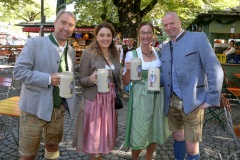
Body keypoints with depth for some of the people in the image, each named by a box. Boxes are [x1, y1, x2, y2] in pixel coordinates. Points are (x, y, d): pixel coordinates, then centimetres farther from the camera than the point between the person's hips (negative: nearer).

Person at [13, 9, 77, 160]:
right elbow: (18, 71, -16)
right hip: (35, 107, -5)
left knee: (53, 145, 22)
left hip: (59, 108, 5)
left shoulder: (72, 51, 8)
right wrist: (48, 79, -24)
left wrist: (71, 99, 2)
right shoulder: (34, 43, -10)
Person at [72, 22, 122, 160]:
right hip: (94, 101, -5)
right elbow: (81, 80, -7)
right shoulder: (88, 53, -9)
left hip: (111, 100, 5)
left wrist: (120, 96, 14)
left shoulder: (115, 54, 8)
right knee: (94, 138, 2)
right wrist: (91, 79, -27)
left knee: (105, 136, 13)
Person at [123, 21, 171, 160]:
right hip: (140, 98, -3)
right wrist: (128, 70, -24)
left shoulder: (159, 52, 4)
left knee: (155, 133, 13)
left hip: (157, 97, 4)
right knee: (138, 134, 3)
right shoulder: (132, 54, -7)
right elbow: (125, 82, -5)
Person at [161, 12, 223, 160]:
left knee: (192, 148, 2)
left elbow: (215, 71, -11)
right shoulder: (165, 47, 13)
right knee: (178, 137, 20)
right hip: (172, 102, 6)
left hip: (192, 103, -5)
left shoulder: (198, 38, -7)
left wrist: (211, 99, -14)